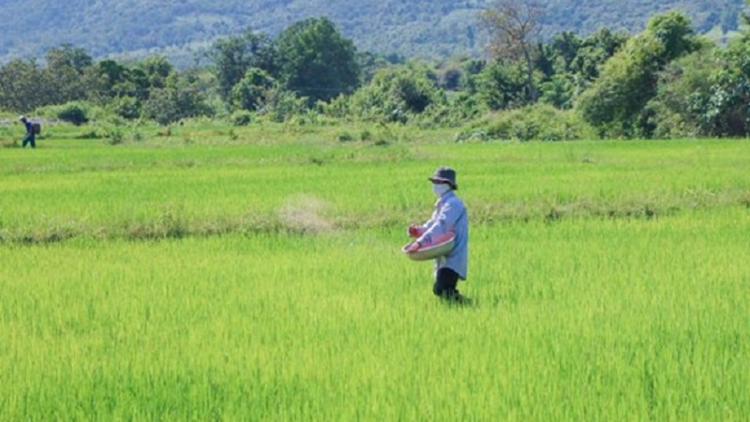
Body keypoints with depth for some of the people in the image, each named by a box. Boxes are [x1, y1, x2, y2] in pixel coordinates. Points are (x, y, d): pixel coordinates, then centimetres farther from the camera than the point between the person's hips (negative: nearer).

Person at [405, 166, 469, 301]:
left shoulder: (453, 204, -15)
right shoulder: (441, 204, 18)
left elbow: (441, 225, -26)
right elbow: (432, 224, 15)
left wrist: (420, 242, -34)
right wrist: (418, 231, -8)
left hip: (453, 258, -10)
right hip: (444, 257, 10)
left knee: (440, 289, -21)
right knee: (445, 291, 11)